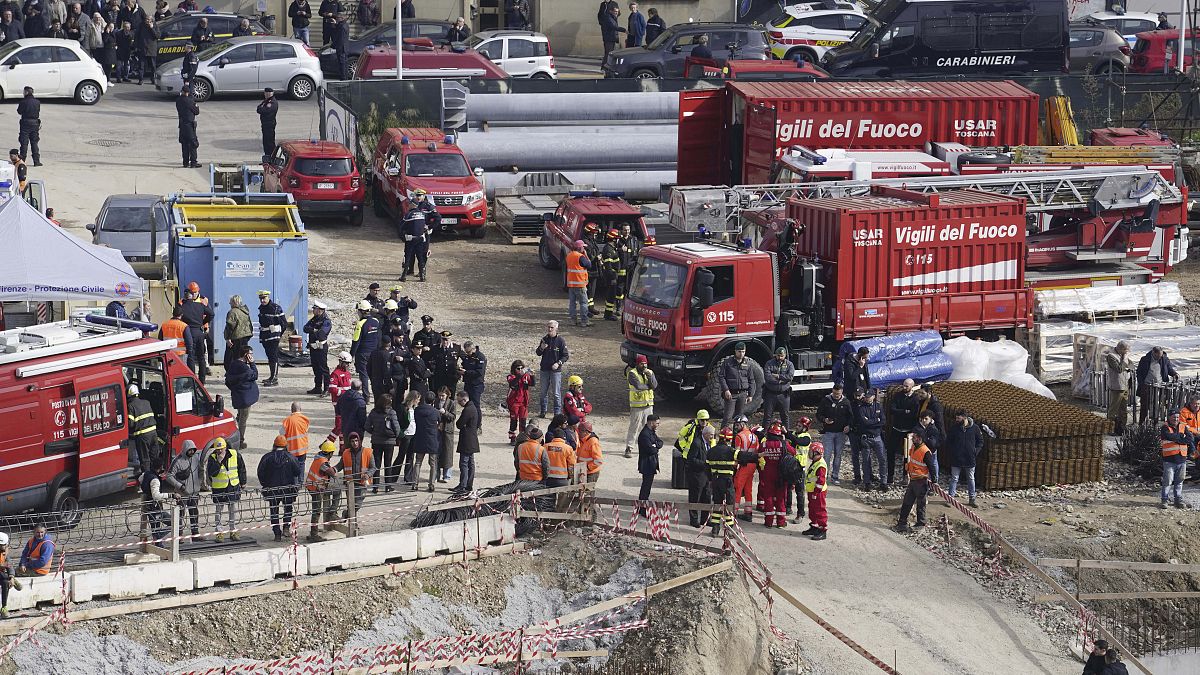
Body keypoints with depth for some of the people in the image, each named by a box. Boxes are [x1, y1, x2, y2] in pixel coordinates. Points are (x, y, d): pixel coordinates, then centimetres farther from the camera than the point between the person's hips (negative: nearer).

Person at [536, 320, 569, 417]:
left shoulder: (560, 340, -7)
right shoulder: (544, 339, 6)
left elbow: (566, 356, -4)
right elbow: (538, 353, 12)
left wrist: (558, 363, -18)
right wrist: (541, 348, -9)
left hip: (556, 370, -5)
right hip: (544, 369, 5)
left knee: (556, 393, -2)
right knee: (544, 392, 11)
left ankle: (557, 413, 3)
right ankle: (543, 412, 19)